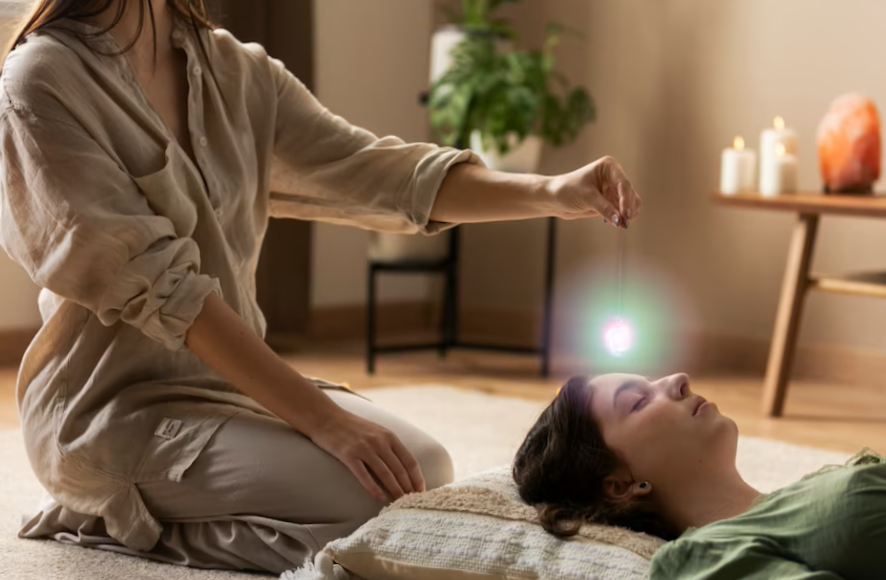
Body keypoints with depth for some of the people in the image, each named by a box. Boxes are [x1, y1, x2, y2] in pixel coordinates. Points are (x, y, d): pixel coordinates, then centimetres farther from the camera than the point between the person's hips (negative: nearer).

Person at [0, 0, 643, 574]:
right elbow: (155, 285, -24)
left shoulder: (229, 68, 3)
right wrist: (323, 420, -28)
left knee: (427, 466, 0)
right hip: (119, 407, -8)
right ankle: (119, 523, -1)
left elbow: (373, 171, -1)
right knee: (377, 504, -20)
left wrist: (552, 193, -15)